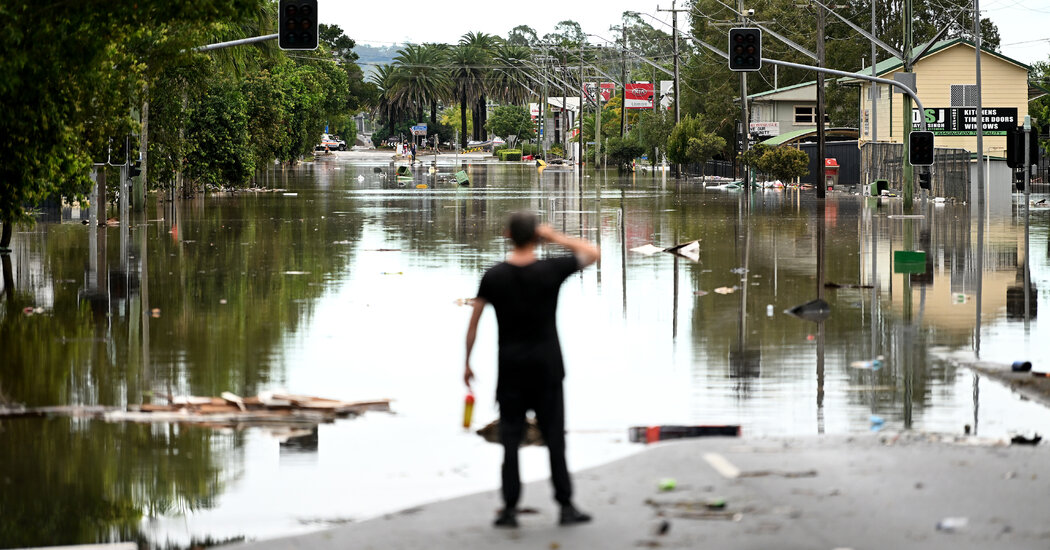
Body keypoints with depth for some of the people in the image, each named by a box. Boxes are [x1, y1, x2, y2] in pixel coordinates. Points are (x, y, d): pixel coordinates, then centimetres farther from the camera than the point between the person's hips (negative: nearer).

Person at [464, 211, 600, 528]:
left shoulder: (493, 277, -3)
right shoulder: (551, 270, -8)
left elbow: (473, 324, -1)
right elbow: (593, 253, 6)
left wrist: (467, 364, 8)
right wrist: (556, 238, 2)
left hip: (510, 368, 1)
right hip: (546, 366, -1)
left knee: (510, 437, 4)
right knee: (554, 436, 4)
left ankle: (510, 508, 2)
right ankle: (566, 506, 5)